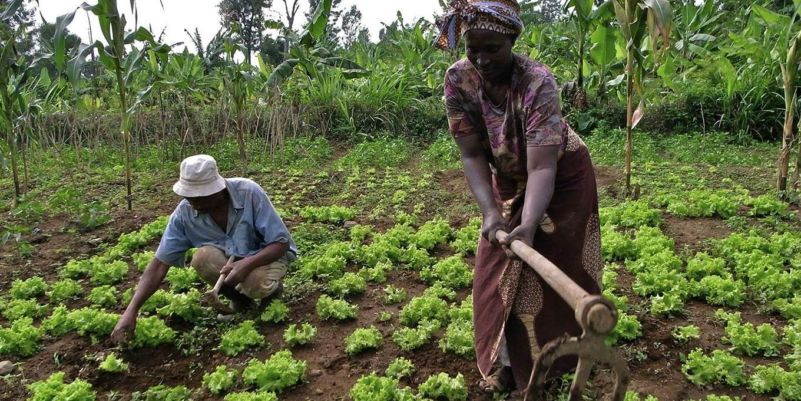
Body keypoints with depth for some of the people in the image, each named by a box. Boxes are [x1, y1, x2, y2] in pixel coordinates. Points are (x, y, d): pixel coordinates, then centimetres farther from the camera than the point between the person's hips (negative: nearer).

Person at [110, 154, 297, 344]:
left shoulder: (249, 193, -29)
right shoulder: (184, 213, -19)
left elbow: (281, 243, -25)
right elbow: (159, 264, -16)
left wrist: (247, 264, -41)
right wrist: (131, 310, -25)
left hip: (267, 253, -3)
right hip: (232, 256, 4)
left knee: (257, 284, -36)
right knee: (203, 257, -29)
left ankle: (272, 288, 2)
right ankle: (239, 296, 0)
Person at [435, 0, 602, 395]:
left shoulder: (537, 82, -34)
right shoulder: (458, 79, -21)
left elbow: (542, 167, -39)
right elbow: (472, 154, -19)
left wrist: (528, 225, -54)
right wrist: (490, 211, -31)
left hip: (562, 177, -4)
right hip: (508, 180, 4)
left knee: (556, 266, 3)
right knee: (498, 268, 6)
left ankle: (560, 358, 24)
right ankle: (503, 362, 23)